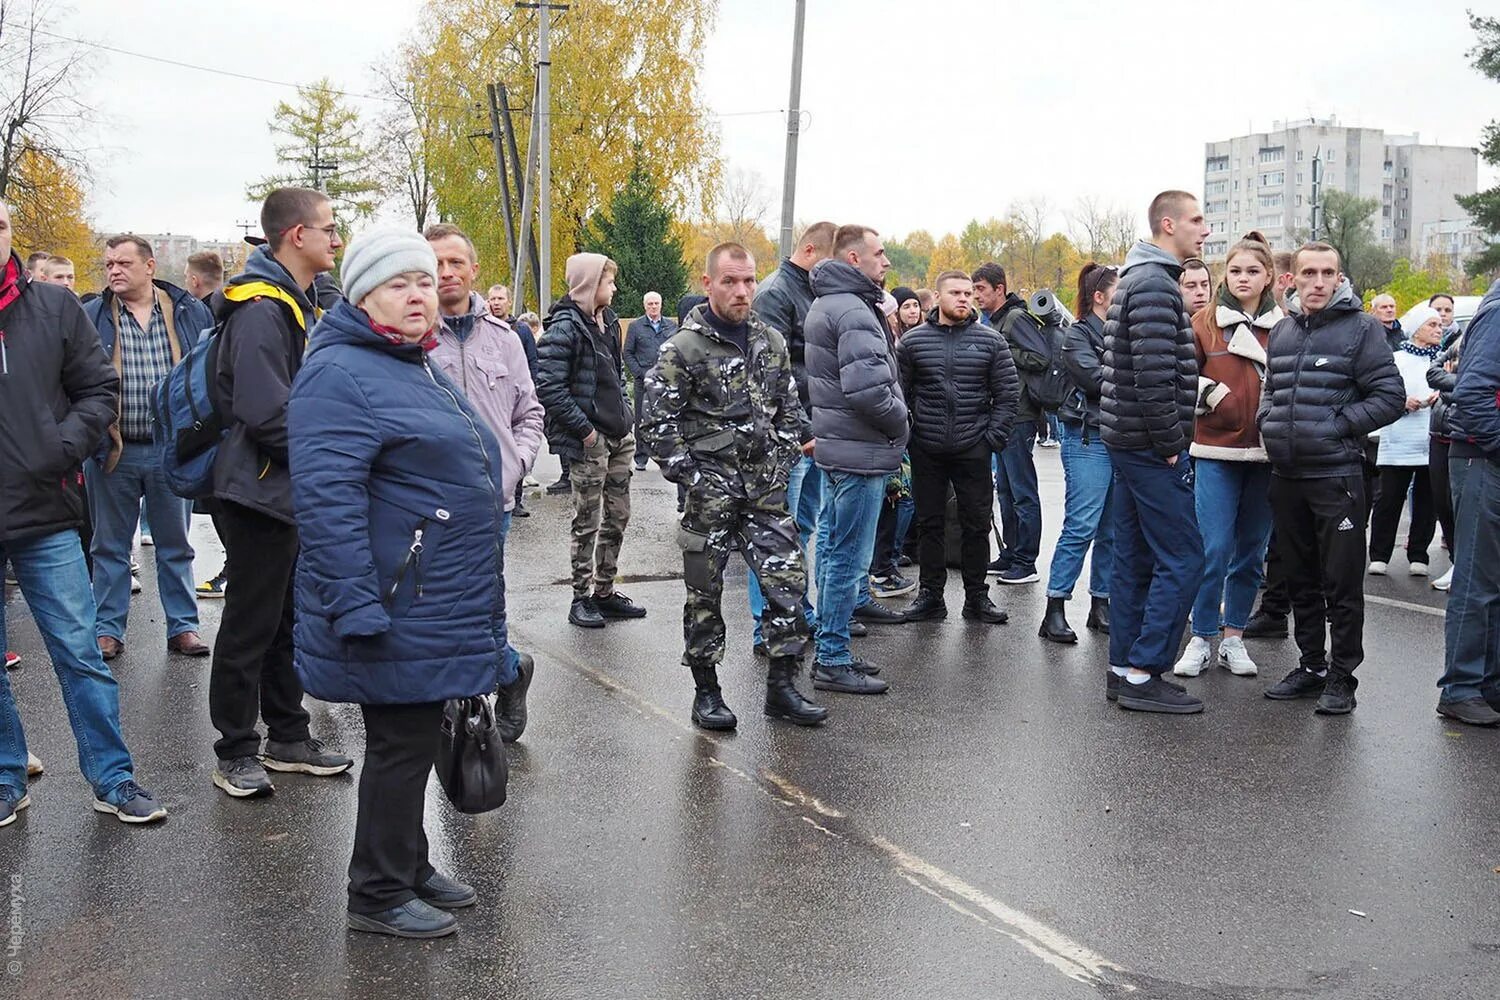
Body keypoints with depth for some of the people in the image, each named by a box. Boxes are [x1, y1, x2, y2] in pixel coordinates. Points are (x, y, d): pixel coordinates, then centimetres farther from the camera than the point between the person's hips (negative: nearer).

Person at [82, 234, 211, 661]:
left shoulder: (190, 313, 3)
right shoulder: (91, 317, 2)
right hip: (112, 451, 0)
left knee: (176, 545, 11)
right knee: (110, 546, 10)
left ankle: (183, 626, 20)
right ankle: (108, 630, 19)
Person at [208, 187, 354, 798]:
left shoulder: (299, 302, 14)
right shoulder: (260, 309, -19)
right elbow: (268, 414, -26)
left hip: (294, 492, 10)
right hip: (262, 492, -10)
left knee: (288, 620, 16)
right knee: (250, 625, 1)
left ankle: (288, 739, 27)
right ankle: (234, 753, 13)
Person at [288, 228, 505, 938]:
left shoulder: (417, 368, 17)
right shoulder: (340, 375, -16)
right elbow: (325, 498, -24)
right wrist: (357, 608, -28)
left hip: (436, 607, 10)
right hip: (399, 612, -10)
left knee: (415, 739, 18)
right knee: (401, 743, -1)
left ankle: (409, 867, 32)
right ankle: (377, 894, 14)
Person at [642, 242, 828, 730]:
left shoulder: (772, 341, 9)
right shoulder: (683, 348, -8)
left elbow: (790, 409, 18)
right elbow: (657, 420, -8)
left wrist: (784, 461, 8)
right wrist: (690, 474, -11)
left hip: (766, 487, 5)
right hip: (710, 488, -4)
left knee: (788, 579, 1)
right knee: (705, 590, 5)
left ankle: (782, 685, 13)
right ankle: (706, 691, 19)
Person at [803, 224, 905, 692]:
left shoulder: (825, 304, 16)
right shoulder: (853, 311, -18)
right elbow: (865, 387, -28)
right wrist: (899, 422, -11)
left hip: (836, 444, 11)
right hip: (860, 452, -11)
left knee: (834, 549, 16)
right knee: (848, 557, -4)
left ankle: (831, 650, 26)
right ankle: (833, 662, 3)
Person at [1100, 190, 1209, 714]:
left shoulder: (1138, 280, 19)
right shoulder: (1155, 284, -15)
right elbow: (1155, 376, -23)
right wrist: (1170, 445, -15)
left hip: (1128, 441, 10)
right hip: (1151, 447, -10)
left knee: (1135, 558, 12)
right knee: (1181, 558, -6)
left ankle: (1124, 669, 18)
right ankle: (1143, 675, -3)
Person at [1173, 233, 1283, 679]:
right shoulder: (1204, 323, 2)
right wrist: (1210, 394, -13)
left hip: (1266, 456, 2)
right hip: (1217, 452, -2)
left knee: (1251, 551, 9)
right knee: (1213, 550, -5)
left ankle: (1233, 638, 21)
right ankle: (1202, 638, 8)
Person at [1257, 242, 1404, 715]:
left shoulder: (1360, 328, -4)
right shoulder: (1281, 330, 13)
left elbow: (1390, 396, -8)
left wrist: (1338, 426, -14)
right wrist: (1267, 420, 7)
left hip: (1337, 476, -6)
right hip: (1287, 476, 6)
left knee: (1342, 582, 0)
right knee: (1301, 580, 14)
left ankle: (1341, 676, 9)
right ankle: (1311, 666, 26)